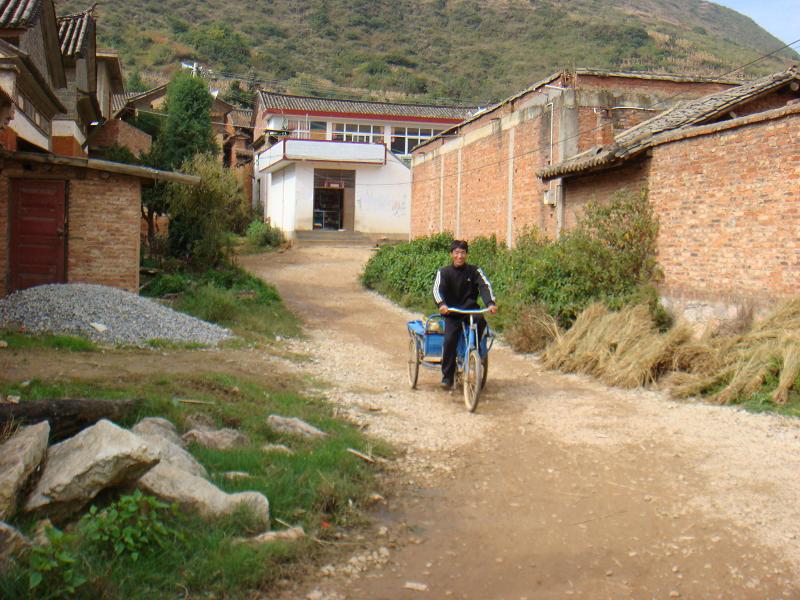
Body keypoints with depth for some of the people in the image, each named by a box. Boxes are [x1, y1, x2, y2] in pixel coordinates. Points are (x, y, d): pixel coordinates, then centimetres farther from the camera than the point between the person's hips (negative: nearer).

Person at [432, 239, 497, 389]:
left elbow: (485, 286, -13)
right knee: (450, 339, -21)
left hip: (470, 309, 1)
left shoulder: (474, 271, 1)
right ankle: (447, 377, -11)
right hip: (451, 313, 0)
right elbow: (437, 289, -15)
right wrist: (441, 304, -36)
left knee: (480, 320, -33)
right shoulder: (444, 272, 0)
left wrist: (491, 303, -33)